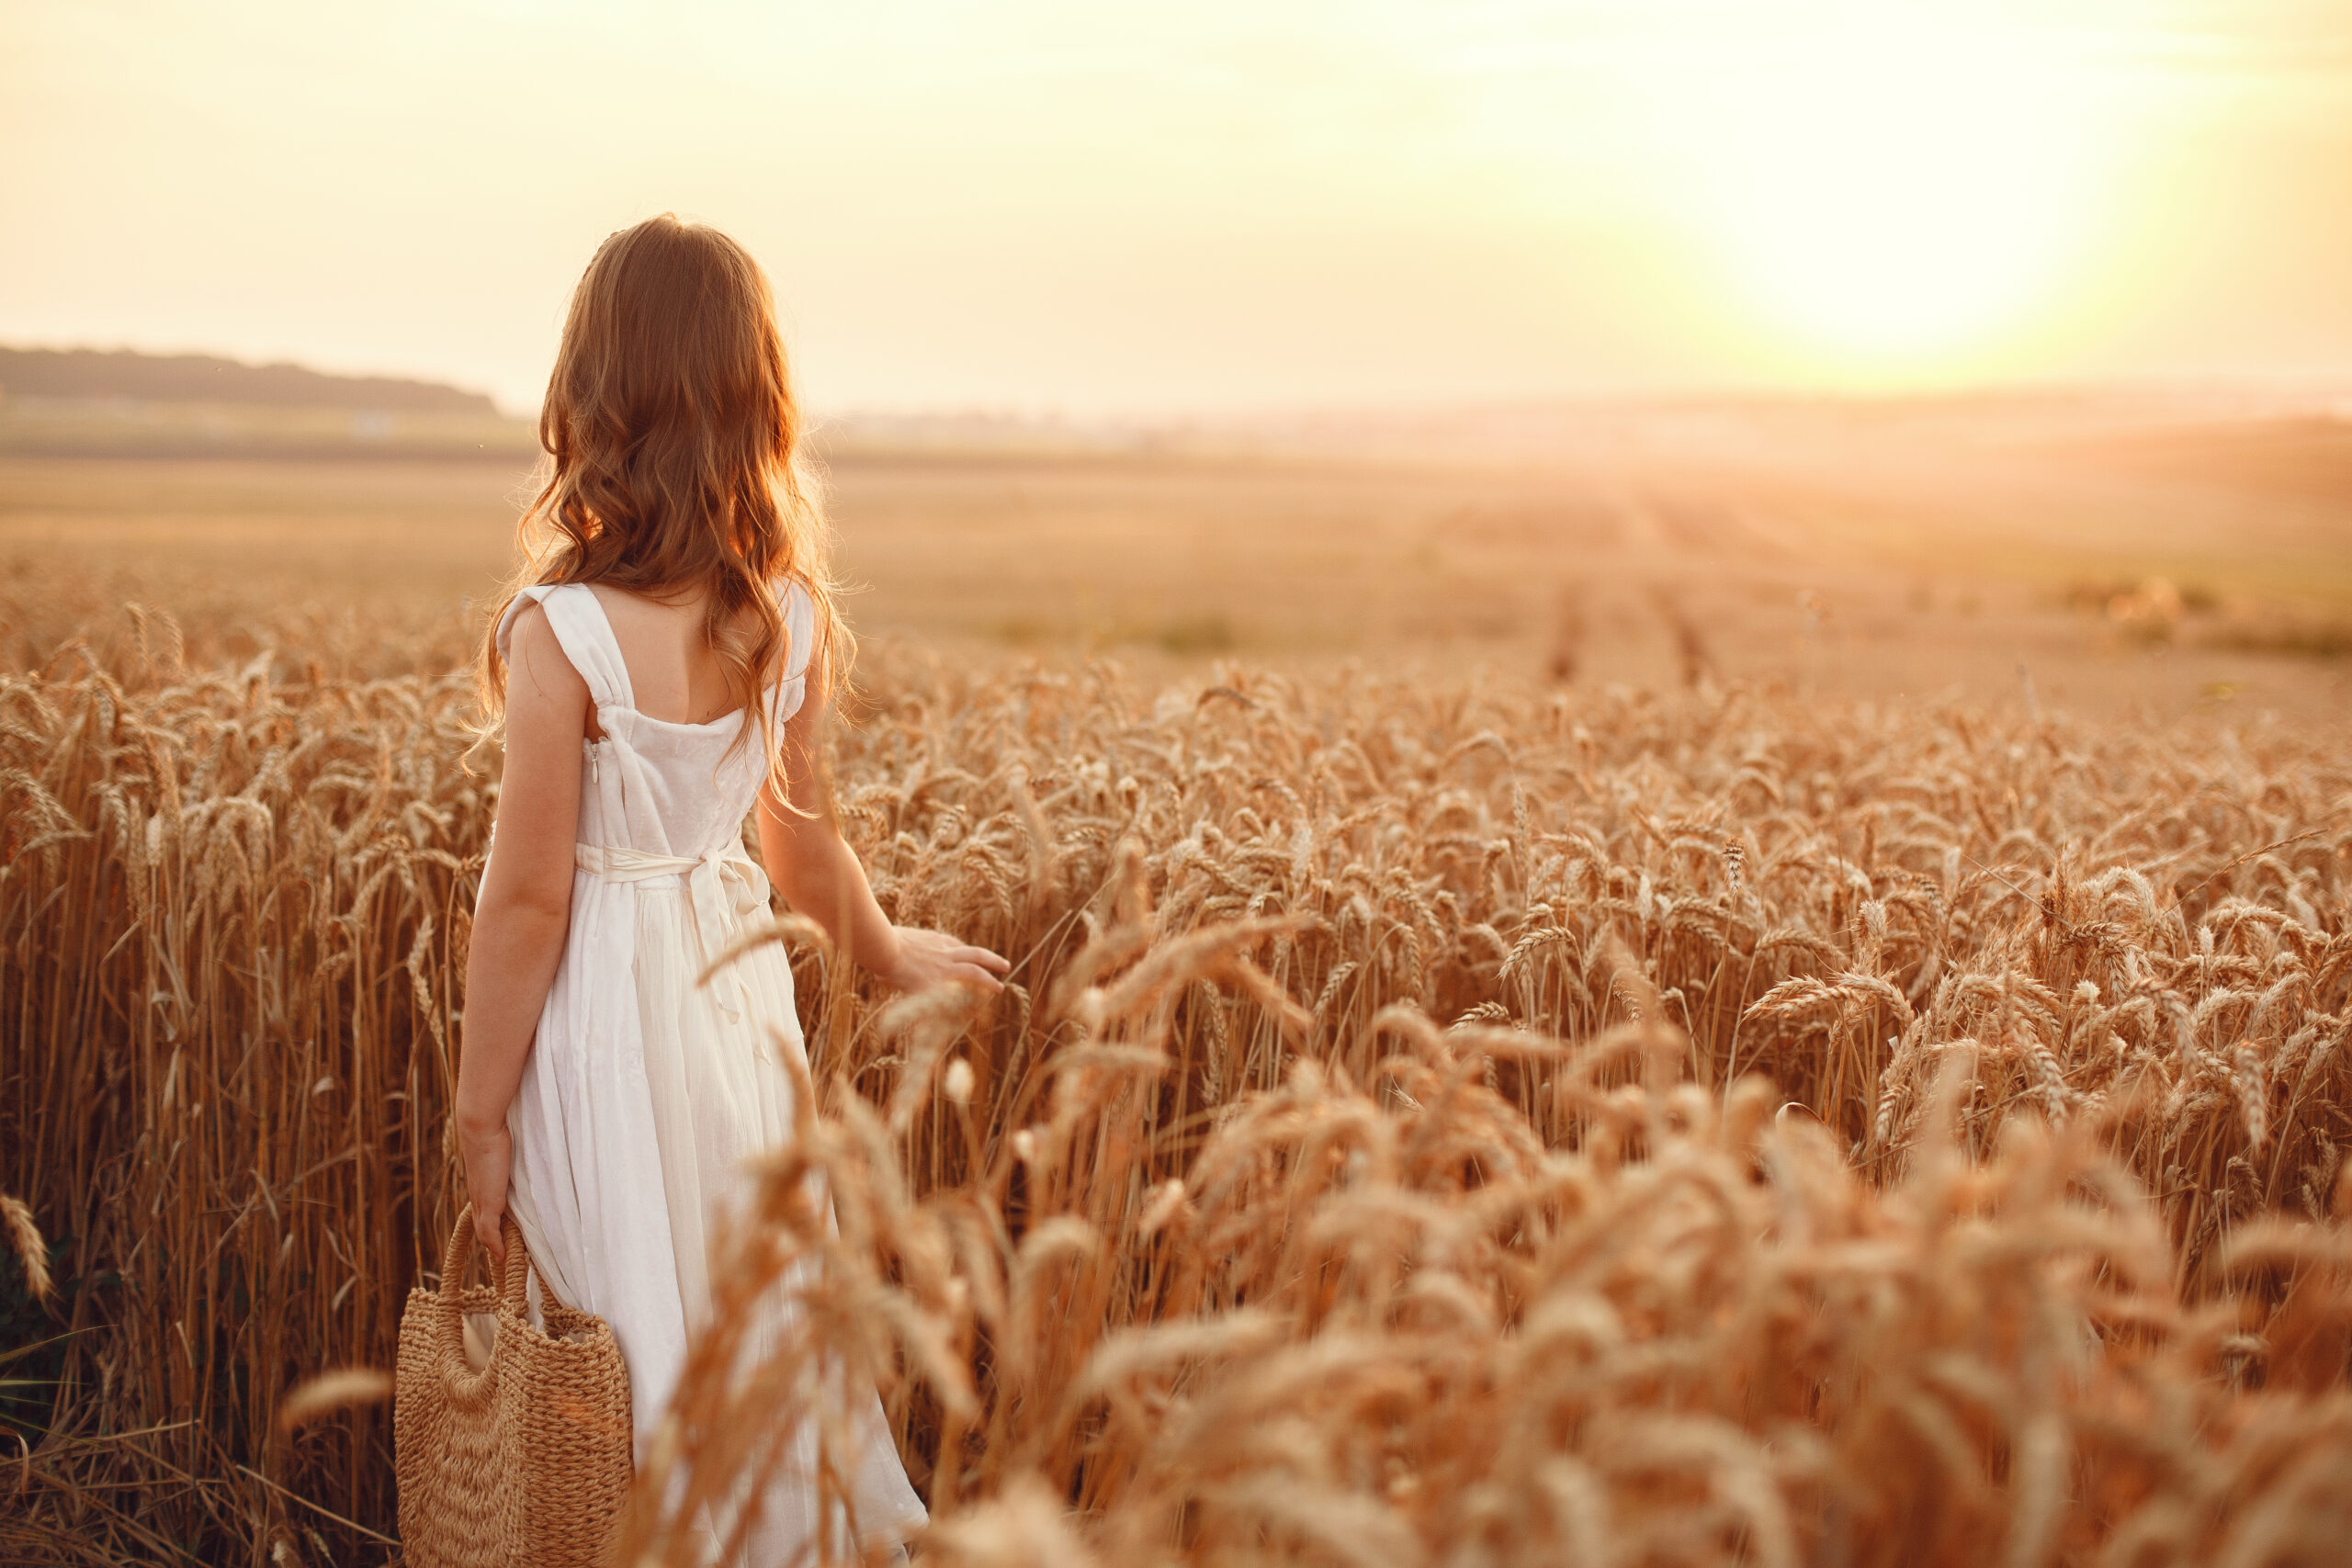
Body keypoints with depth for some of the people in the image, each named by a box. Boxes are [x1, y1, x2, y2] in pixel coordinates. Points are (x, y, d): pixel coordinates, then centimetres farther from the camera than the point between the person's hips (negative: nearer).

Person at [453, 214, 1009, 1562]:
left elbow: (528, 901, -16)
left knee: (654, 1357, 11)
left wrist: (481, 1118, -6)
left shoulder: (564, 630, -21)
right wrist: (889, 952, 27)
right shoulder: (793, 615, -4)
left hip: (609, 1015, -5)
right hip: (739, 991, 5)